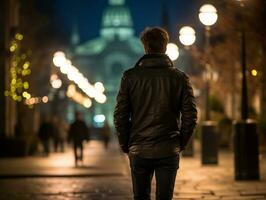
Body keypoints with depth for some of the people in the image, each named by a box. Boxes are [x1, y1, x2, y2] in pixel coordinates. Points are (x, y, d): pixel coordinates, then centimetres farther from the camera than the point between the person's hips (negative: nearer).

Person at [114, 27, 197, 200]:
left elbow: (120, 116, -3)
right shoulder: (180, 77, -1)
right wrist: (180, 144, 8)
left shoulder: (130, 76, -2)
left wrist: (125, 145, 8)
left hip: (139, 151, 0)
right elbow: (190, 116, -3)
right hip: (169, 152, 0)